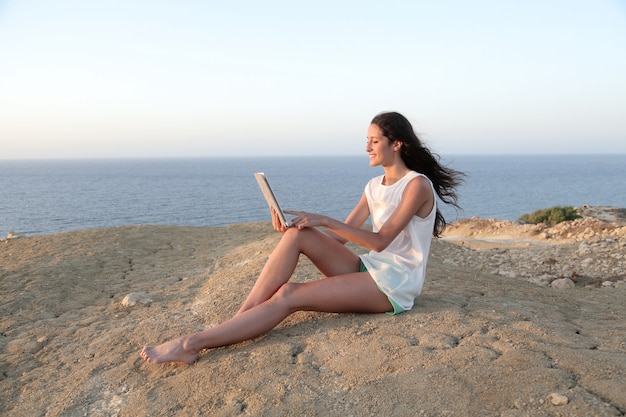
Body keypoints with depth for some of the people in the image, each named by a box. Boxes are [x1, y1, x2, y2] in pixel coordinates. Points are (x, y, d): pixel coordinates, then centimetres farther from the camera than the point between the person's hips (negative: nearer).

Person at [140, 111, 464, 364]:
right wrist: (299, 223, -8)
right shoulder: (374, 187, 13)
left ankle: (193, 344, -25)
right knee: (297, 234, -17)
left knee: (289, 296, -24)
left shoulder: (417, 185, -11)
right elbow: (341, 236, 9)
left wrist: (324, 220, -26)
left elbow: (380, 241, -20)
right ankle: (237, 322, -21)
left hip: (395, 284, -7)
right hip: (370, 270, 7)